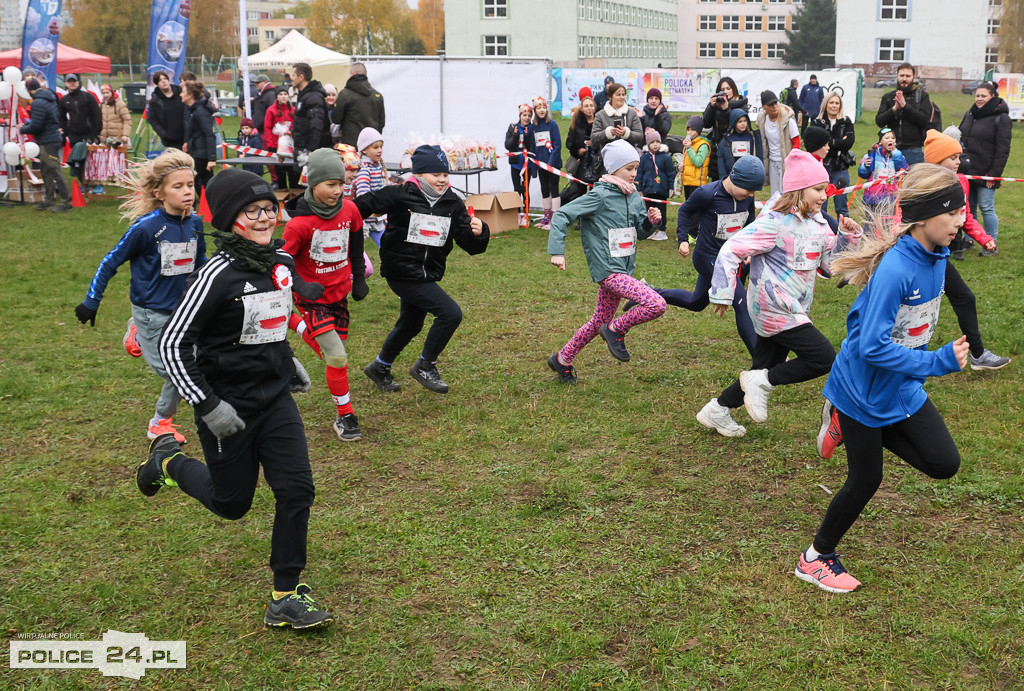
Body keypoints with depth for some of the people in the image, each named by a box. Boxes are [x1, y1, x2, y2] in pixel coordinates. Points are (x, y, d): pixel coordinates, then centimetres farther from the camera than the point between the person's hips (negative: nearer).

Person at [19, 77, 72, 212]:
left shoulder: (38, 103, -19)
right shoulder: (51, 98, 11)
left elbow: (35, 126, -21)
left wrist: (22, 129, -2)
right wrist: (29, 123, 20)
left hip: (48, 142, -10)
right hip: (54, 138, 10)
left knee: (55, 171, -7)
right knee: (45, 170, 18)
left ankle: (66, 202, -5)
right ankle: (48, 200, 26)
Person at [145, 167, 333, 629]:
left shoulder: (283, 263, 2)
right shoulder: (219, 273, -19)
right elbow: (173, 343, -18)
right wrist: (207, 406, -21)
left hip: (276, 398, 6)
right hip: (228, 408, -5)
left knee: (297, 491, -4)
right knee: (232, 503, 10)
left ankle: (287, 597, 9)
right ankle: (169, 460, 38)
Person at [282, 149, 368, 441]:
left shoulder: (349, 210, -5)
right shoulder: (299, 223, -21)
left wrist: (359, 278, 14)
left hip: (340, 293, 6)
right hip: (313, 297, -6)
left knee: (335, 354, 12)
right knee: (337, 357, -13)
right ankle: (345, 416, 5)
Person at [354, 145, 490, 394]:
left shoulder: (452, 203, -2)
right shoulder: (400, 196, -15)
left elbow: (470, 245, -6)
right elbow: (362, 206, -11)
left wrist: (478, 232, -26)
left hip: (428, 275, 7)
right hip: (402, 273, -7)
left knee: (410, 325, 24)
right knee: (451, 313, -16)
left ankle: (379, 368, 49)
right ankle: (425, 366, 3)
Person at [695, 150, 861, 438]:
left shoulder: (817, 223, 8)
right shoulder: (775, 222, -17)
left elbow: (831, 261, 14)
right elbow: (731, 250, -19)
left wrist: (847, 236, -3)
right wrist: (722, 293, -19)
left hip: (793, 310, 9)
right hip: (774, 309, -9)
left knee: (765, 371, 14)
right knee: (824, 358, -14)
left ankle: (716, 412, 27)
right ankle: (762, 382, -2)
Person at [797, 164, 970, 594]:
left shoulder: (937, 256, -5)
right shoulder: (894, 270, -31)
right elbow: (873, 347, -31)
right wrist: (938, 362, -29)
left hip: (902, 388, 7)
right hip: (863, 388, -7)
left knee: (945, 463, 2)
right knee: (866, 480, 6)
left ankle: (874, 431, 22)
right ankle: (816, 559, 27)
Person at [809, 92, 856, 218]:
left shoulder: (846, 122, 7)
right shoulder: (817, 122, 3)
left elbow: (849, 142, -8)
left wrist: (829, 143, -12)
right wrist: (839, 143, -12)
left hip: (840, 168, 1)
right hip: (821, 167, -1)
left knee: (841, 205, 6)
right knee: (820, 206, 3)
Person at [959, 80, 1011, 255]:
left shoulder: (1001, 118, -8)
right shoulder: (970, 114, 13)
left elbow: (1002, 150, -12)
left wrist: (994, 174, -16)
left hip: (985, 174, -6)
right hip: (967, 171, 6)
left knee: (986, 208, -3)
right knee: (969, 206, 12)